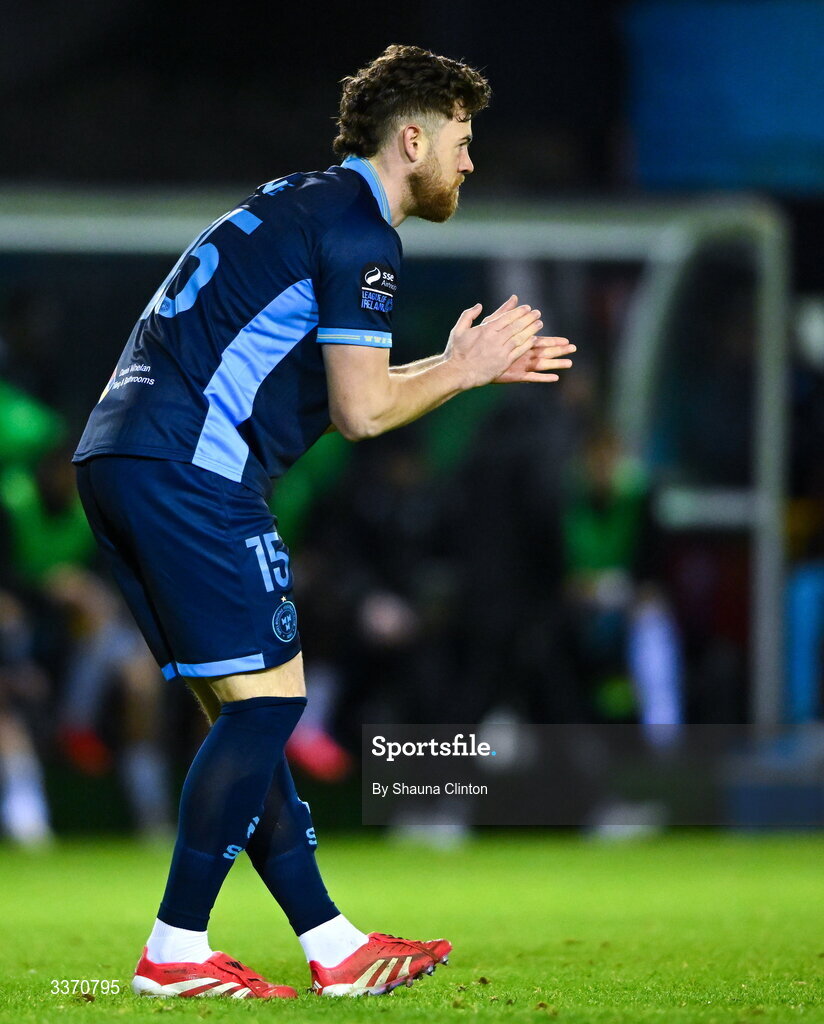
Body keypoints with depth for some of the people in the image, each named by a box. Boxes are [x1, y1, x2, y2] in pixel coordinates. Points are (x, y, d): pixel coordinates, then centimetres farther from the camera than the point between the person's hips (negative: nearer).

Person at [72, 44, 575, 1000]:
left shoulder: (303, 206, 24)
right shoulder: (358, 230, -6)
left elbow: (333, 391, 29)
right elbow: (361, 411, -11)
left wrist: (464, 365, 30)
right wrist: (462, 369, 5)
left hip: (119, 456, 10)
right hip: (188, 465, -10)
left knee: (243, 709, 11)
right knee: (266, 696, -7)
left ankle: (332, 946, 14)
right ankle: (175, 952, -6)